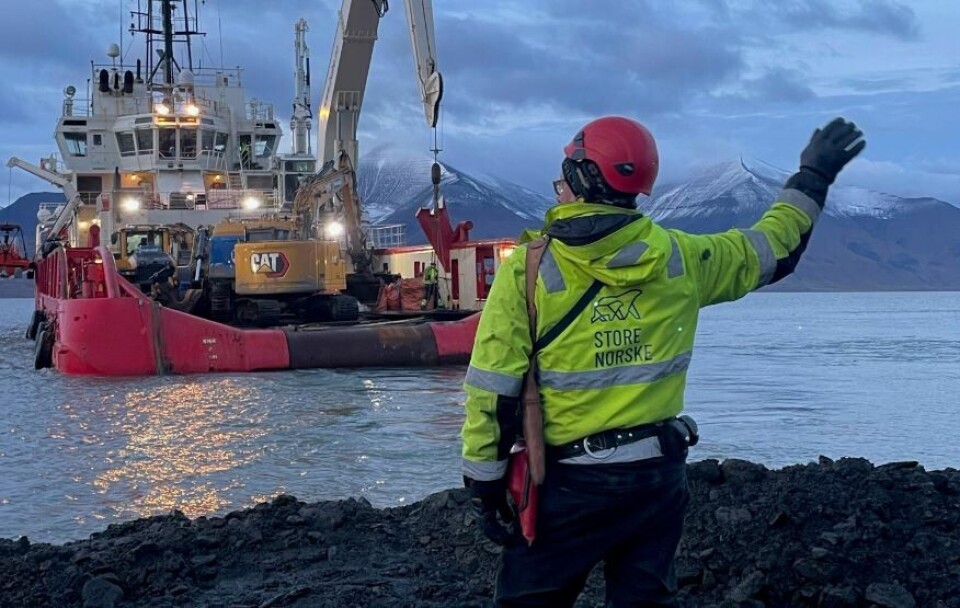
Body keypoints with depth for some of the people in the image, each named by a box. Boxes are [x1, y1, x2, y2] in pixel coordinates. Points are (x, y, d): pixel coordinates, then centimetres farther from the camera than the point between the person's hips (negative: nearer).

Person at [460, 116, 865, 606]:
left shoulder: (529, 268, -11)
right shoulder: (679, 257, -1)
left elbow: (493, 392, -12)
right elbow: (769, 249, 16)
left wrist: (485, 486, -3)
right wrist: (813, 178, 29)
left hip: (570, 482, -3)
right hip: (660, 474, 4)